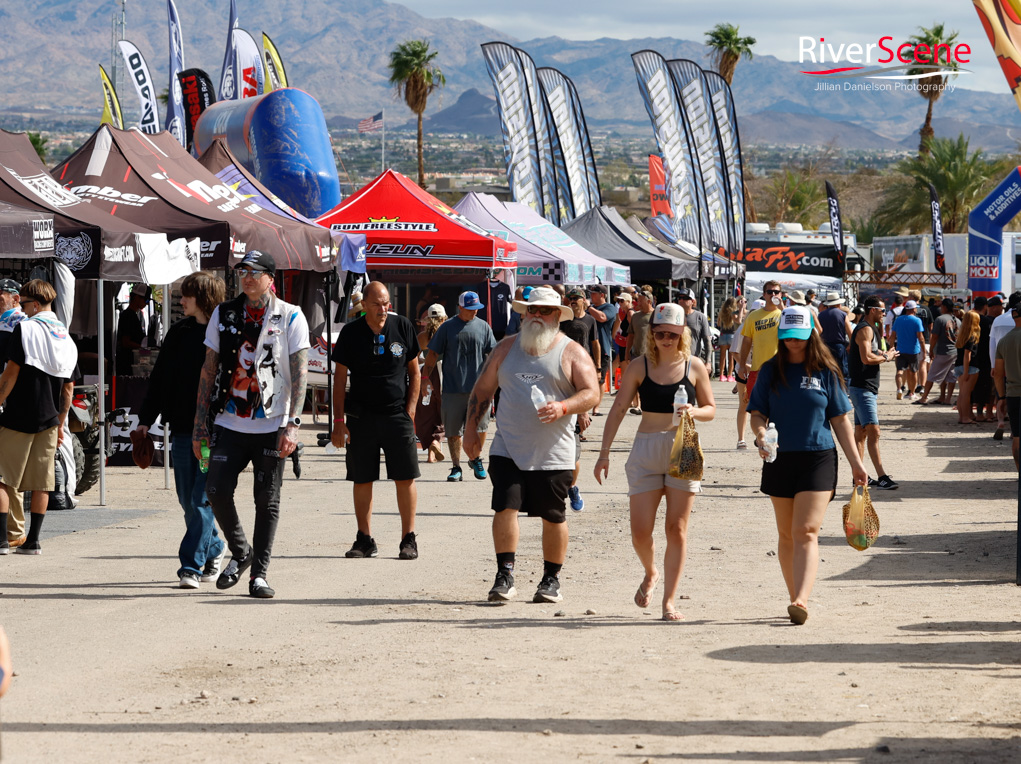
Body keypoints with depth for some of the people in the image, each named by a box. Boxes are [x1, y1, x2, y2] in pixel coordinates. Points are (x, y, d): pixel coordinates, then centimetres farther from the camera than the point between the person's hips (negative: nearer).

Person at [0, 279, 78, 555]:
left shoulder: (24, 329, -8)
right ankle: (33, 540, 10)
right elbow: (68, 388, 13)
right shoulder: (67, 338, 10)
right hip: (49, 419, 5)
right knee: (42, 483, 9)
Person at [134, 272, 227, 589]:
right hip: (182, 428, 6)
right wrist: (146, 418, 12)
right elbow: (160, 377, 16)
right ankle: (214, 549, 29)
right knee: (188, 499, 9)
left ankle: (191, 565, -5)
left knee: (203, 499, -7)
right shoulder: (179, 333, 12)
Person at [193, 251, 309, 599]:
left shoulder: (290, 318, 0)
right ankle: (240, 553, 17)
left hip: (271, 425, -2)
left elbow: (299, 374, -4)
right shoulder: (223, 314, 9)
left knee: (267, 501, 0)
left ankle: (259, 573, 10)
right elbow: (209, 371, 11)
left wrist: (292, 424, -14)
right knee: (217, 492, -7)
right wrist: (200, 423, 7)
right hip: (229, 423, 2)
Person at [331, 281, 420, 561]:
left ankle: (409, 539, 5)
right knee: (362, 480, 3)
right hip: (361, 417, 0)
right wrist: (339, 420, -3)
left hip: (397, 415, 0)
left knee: (406, 478, -3)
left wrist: (410, 411, -1)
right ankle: (365, 539, 12)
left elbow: (414, 372, 8)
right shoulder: (351, 333, 0)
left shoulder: (403, 327, 1)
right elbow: (340, 378, 3)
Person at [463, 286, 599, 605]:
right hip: (508, 449, 2)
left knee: (553, 517, 5)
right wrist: (471, 428, 9)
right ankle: (505, 576, -5)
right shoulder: (507, 348, 11)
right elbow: (482, 390, 16)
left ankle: (551, 579, 18)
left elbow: (591, 393, -6)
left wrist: (562, 408, -23)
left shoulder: (572, 353, 2)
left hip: (553, 454, -2)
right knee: (505, 507, -11)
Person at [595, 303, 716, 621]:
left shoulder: (694, 366, 2)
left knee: (676, 529, -2)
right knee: (640, 531, -2)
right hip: (645, 451, 1)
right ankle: (650, 574, 30)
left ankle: (669, 600, 5)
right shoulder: (639, 368, 1)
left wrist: (694, 412, -14)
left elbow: (710, 409, 9)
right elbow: (618, 409, 3)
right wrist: (604, 452, -2)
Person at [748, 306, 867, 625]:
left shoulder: (826, 372, 3)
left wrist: (856, 463, 5)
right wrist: (761, 433, -18)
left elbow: (840, 420, 7)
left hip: (818, 458, -3)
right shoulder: (771, 370, 6)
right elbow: (757, 413, 6)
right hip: (780, 459, 3)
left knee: (806, 532, -14)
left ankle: (801, 599, -25)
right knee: (787, 535, 8)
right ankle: (796, 597, 18)